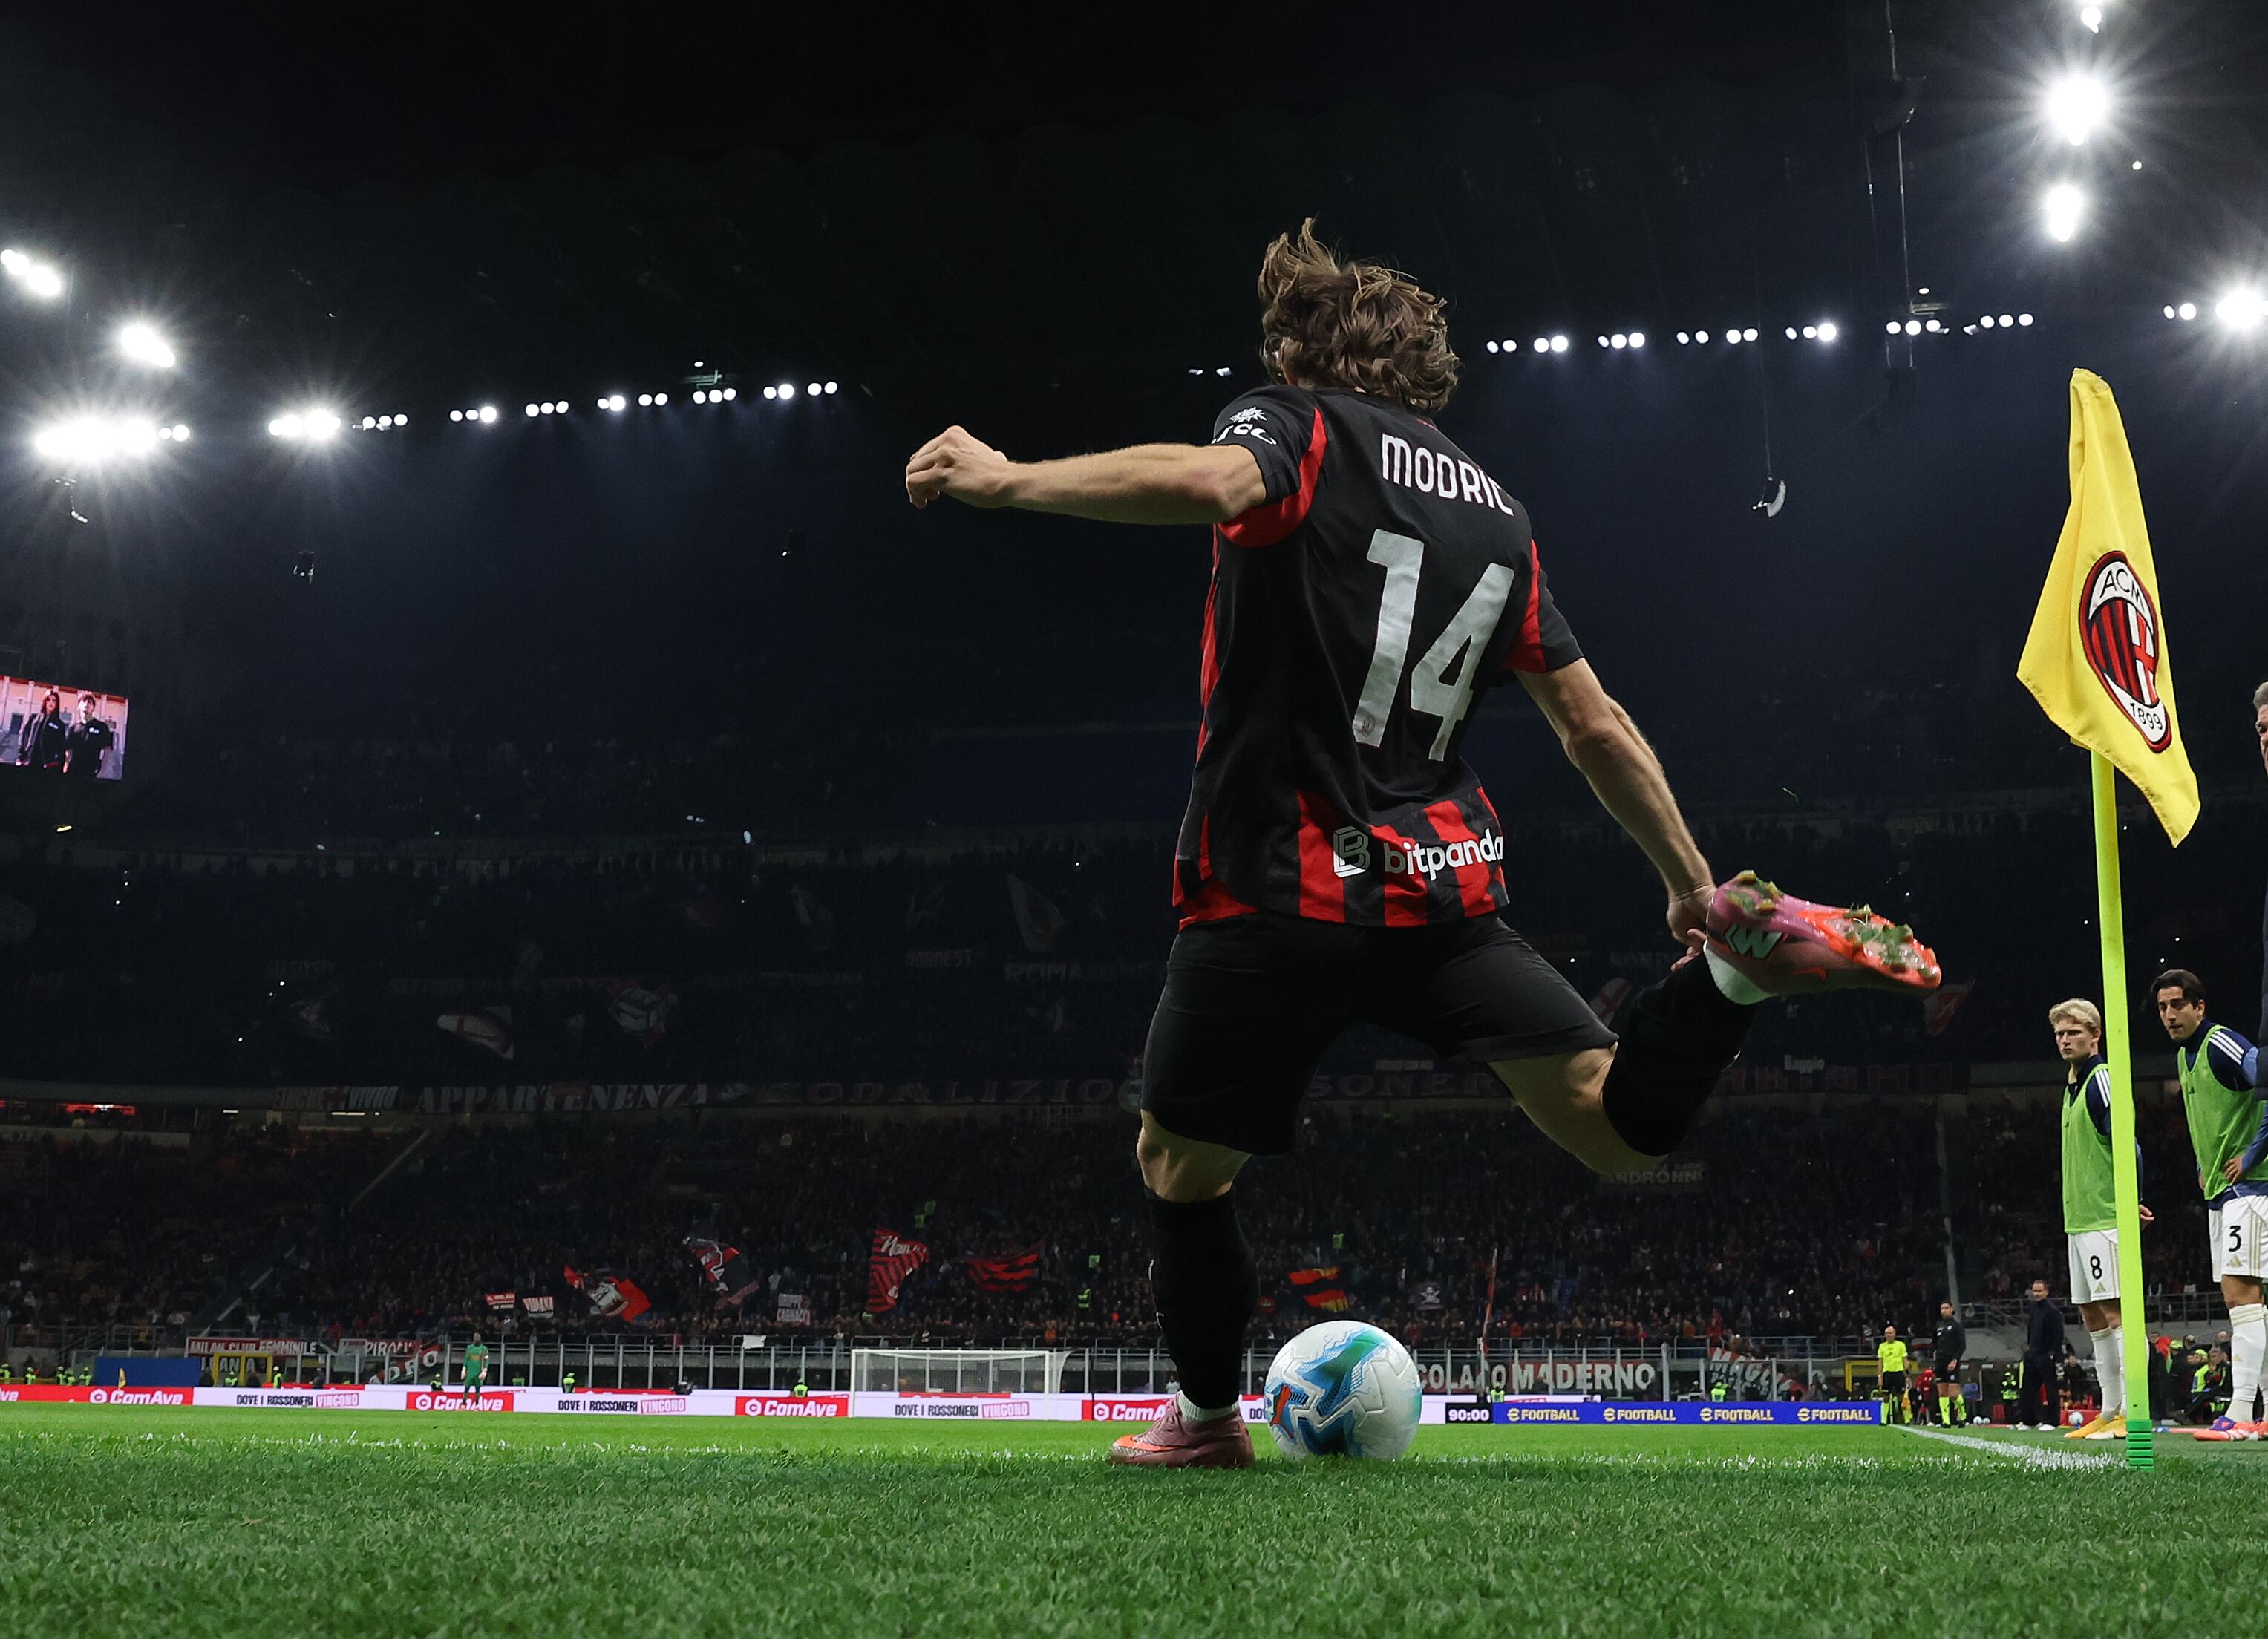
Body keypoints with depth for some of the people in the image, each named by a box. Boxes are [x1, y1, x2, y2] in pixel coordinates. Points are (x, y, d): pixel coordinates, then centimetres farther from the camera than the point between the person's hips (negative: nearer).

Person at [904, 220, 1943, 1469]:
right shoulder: (1499, 512, 18)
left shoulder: (1296, 424, 1)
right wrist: (1692, 885, 21)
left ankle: (1206, 1416, 27)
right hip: (1445, 887, 5)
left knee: (1178, 1164, 16)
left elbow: (1212, 481, -25)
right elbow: (1597, 729, 15)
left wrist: (1008, 479, -19)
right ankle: (1732, 963, -22)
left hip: (1281, 891, -4)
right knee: (1622, 1131, 2)